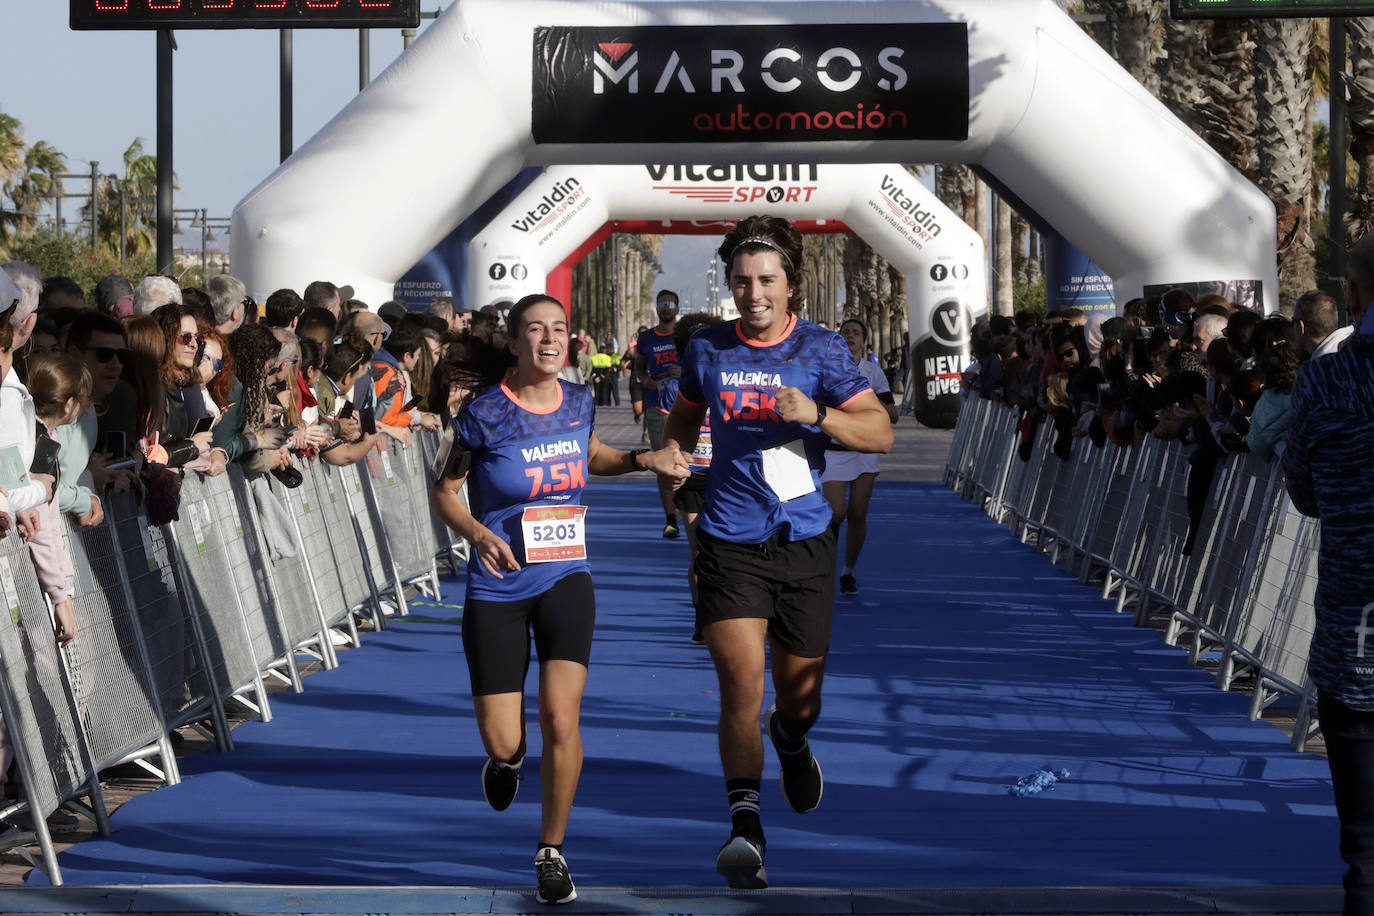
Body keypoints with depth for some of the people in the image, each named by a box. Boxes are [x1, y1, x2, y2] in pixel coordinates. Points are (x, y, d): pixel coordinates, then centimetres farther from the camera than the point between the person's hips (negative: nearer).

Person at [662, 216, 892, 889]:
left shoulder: (821, 349, -1)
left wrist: (816, 413, -22)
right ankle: (745, 827, -20)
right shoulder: (707, 350, 4)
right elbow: (683, 418, 24)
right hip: (729, 545, 0)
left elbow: (880, 433, -6)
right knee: (742, 682, -19)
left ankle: (791, 740, 50)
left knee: (800, 695, 13)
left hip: (805, 543, 1)